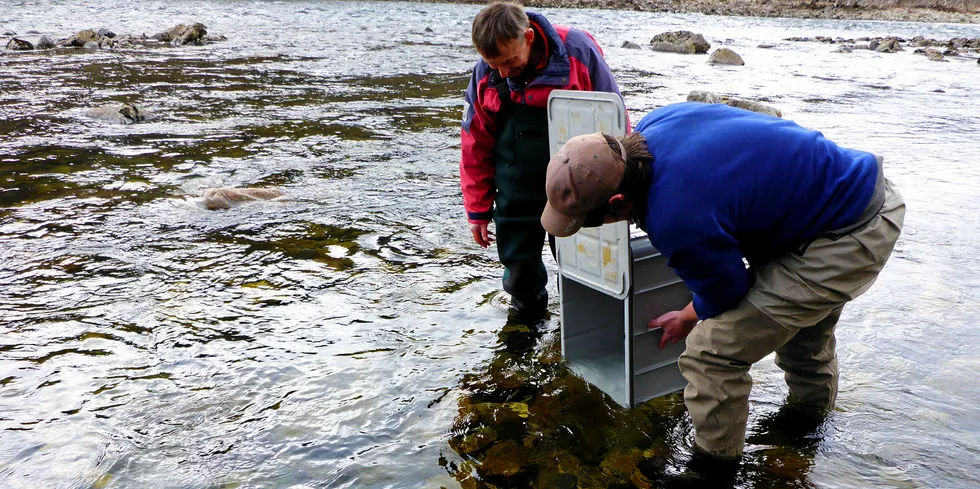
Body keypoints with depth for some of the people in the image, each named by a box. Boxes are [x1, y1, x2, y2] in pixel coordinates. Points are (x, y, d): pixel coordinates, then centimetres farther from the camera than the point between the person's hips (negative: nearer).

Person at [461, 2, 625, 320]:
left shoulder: (577, 51, -16)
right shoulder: (485, 74, -7)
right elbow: (475, 144, 3)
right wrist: (478, 209, 6)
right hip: (517, 195, 2)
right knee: (519, 269, 9)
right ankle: (527, 313, 38)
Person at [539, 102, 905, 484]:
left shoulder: (678, 222, -35)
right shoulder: (655, 123, -10)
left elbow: (726, 292, -13)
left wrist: (689, 318, 8)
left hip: (852, 238, -10)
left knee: (712, 351, -10)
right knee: (801, 314, 35)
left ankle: (713, 464, 13)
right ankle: (812, 407, 62)